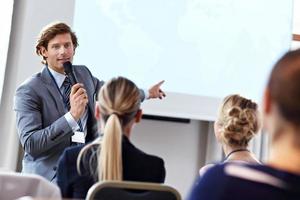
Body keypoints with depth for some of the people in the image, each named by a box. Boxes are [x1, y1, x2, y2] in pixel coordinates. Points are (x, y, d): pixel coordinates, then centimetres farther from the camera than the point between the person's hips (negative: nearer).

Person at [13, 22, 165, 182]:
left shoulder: (83, 73, 8)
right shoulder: (29, 91, -11)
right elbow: (30, 144, -20)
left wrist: (146, 93, 39)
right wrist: (72, 115, -27)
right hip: (49, 176, -6)